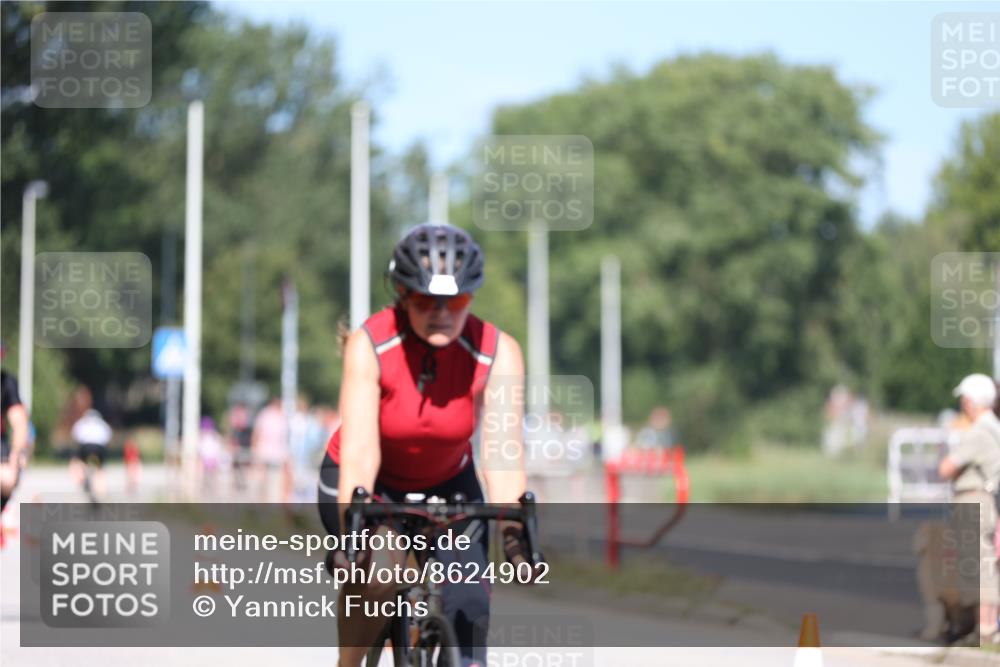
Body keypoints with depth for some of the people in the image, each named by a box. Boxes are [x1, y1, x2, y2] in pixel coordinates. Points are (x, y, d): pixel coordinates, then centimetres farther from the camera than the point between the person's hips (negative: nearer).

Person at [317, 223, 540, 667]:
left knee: (468, 613, -13)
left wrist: (516, 531, -46)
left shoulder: (498, 353, -23)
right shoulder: (369, 346, -27)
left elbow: (502, 455, -30)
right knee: (379, 574, -30)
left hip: (446, 485, 2)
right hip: (370, 486, -2)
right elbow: (359, 452, -34)